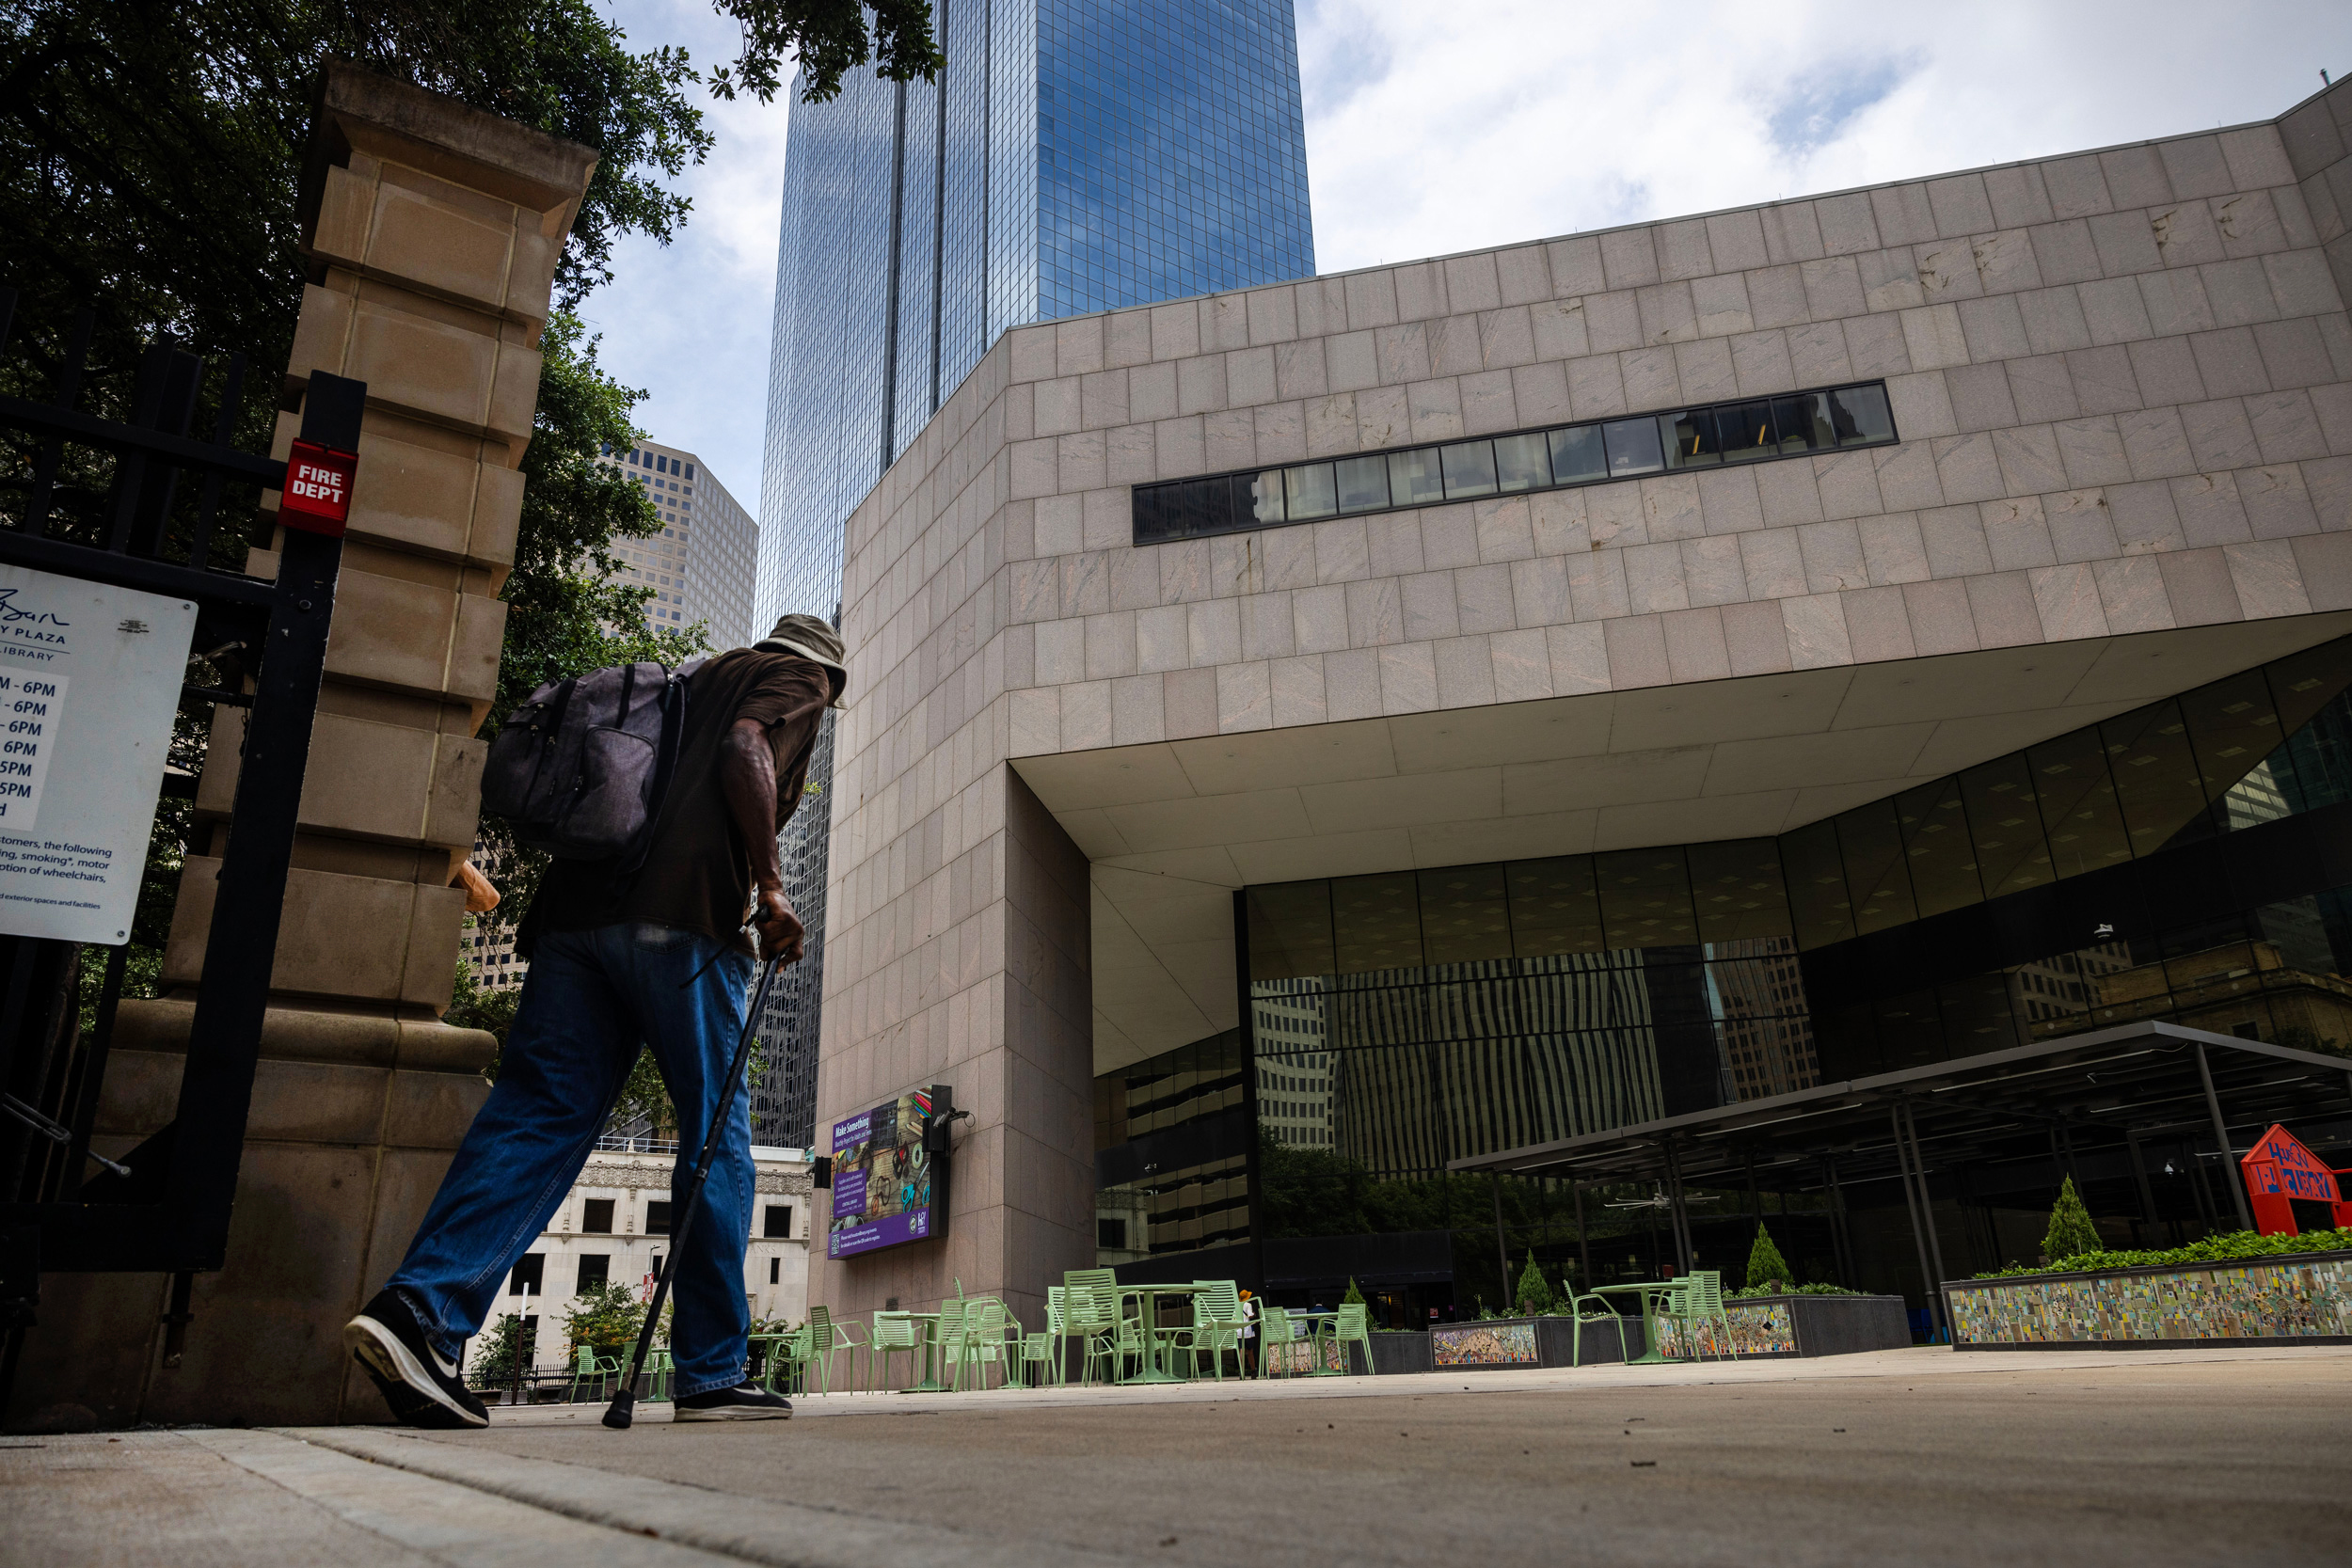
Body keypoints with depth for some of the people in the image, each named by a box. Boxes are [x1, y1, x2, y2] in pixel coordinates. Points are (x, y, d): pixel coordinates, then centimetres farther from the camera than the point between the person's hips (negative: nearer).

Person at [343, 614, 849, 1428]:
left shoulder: (698, 679, 34)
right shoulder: (792, 678, 13)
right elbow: (746, 745, -9)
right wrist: (771, 888, -10)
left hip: (578, 902, 7)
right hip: (682, 913, -7)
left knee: (539, 1114, 1)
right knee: (715, 1134, -1)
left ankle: (420, 1307, -17)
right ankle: (712, 1374, 2)